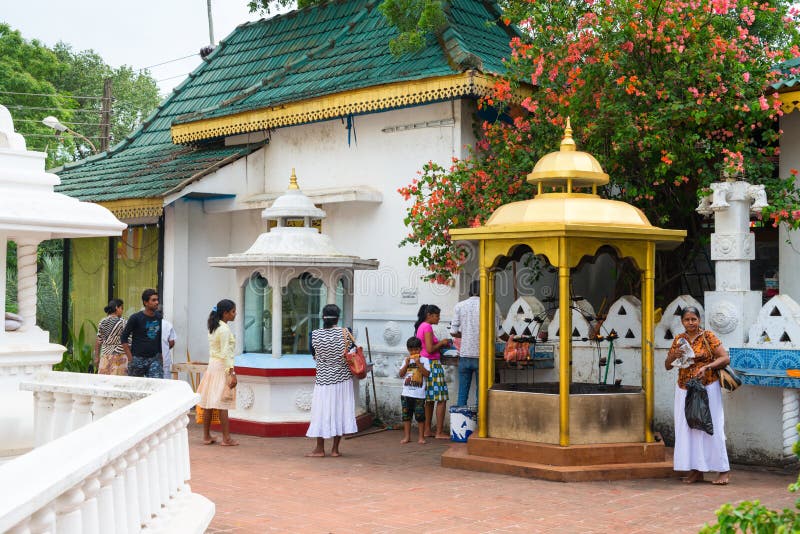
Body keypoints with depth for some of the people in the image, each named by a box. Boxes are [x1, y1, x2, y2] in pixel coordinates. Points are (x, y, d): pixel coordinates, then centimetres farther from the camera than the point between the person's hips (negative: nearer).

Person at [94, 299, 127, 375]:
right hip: (119, 355, -5)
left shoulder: (102, 322, 7)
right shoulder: (122, 322, -7)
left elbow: (98, 342, 9)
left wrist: (96, 357, 15)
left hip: (105, 355, 5)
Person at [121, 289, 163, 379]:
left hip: (154, 359, 3)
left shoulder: (159, 318, 5)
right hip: (138, 359, -3)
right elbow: (124, 338, -3)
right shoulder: (135, 318, -6)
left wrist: (160, 355, 9)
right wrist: (130, 358, -9)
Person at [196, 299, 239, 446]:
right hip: (222, 367, -9)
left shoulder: (212, 328, 12)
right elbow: (225, 353, -19)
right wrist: (232, 373, -19)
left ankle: (206, 436, 14)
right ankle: (226, 438, -1)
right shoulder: (224, 329, -15)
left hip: (212, 366, 9)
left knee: (209, 403, 9)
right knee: (223, 404, -5)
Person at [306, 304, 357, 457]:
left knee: (322, 411, 7)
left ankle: (320, 449, 13)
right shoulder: (345, 333, -9)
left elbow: (314, 356, 5)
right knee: (340, 410, 8)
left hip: (323, 378, 0)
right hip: (342, 379, 0)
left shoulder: (315, 335, -9)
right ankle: (335, 449, 12)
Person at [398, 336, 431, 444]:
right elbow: (401, 374, 4)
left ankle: (421, 437, 8)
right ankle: (407, 436, 15)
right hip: (406, 393, 4)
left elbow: (427, 374, -10)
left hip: (419, 394, -3)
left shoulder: (424, 360, 0)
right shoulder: (406, 360, 10)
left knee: (420, 415, -1)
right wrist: (406, 364, -8)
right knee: (406, 415, 8)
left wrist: (418, 364, -16)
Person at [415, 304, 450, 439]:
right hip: (432, 364, -10)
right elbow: (430, 349, -20)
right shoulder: (427, 327, -14)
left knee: (429, 399, 13)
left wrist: (441, 345, 13)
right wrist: (441, 343, -5)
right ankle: (439, 432, -6)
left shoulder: (421, 326, 16)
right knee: (441, 399, -6)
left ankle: (428, 430, 16)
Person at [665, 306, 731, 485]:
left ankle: (724, 470, 2)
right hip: (684, 390, 5)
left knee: (711, 427, -4)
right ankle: (696, 470, 10)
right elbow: (667, 366, 12)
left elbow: (725, 358, -9)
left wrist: (706, 367, -22)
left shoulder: (708, 336, -4)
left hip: (707, 388, -5)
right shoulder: (678, 340, 8)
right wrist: (674, 355, -9)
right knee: (688, 428, 3)